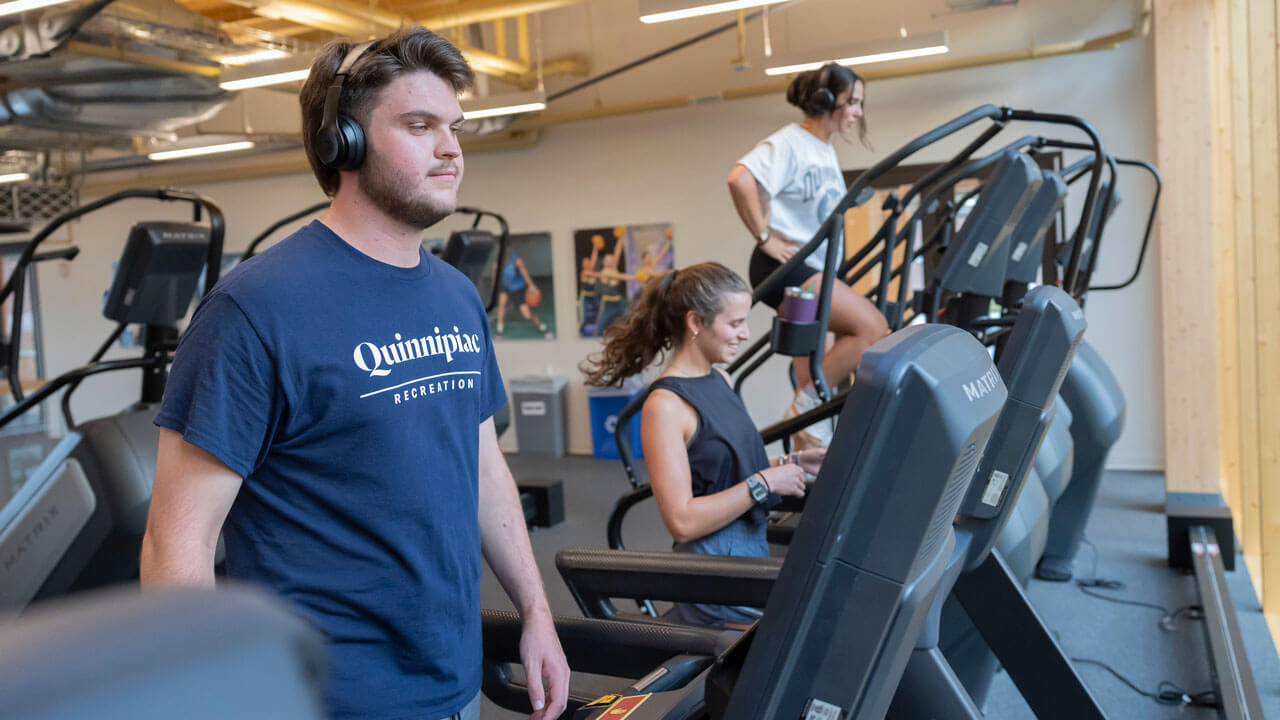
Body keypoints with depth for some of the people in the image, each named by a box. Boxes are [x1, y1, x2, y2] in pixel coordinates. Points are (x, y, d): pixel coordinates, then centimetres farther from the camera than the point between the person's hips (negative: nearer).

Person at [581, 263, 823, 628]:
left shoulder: (719, 380, 9)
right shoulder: (666, 405, -17)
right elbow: (682, 522, -21)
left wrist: (791, 461, 5)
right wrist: (764, 483, -20)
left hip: (752, 548, 8)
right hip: (713, 564, -8)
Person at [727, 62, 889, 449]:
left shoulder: (827, 151, 18)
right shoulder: (789, 143, -10)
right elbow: (740, 179, -27)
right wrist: (765, 237, -22)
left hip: (814, 271, 10)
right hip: (784, 269, -9)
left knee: (812, 383, 9)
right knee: (872, 326, -21)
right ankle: (807, 406, -12)